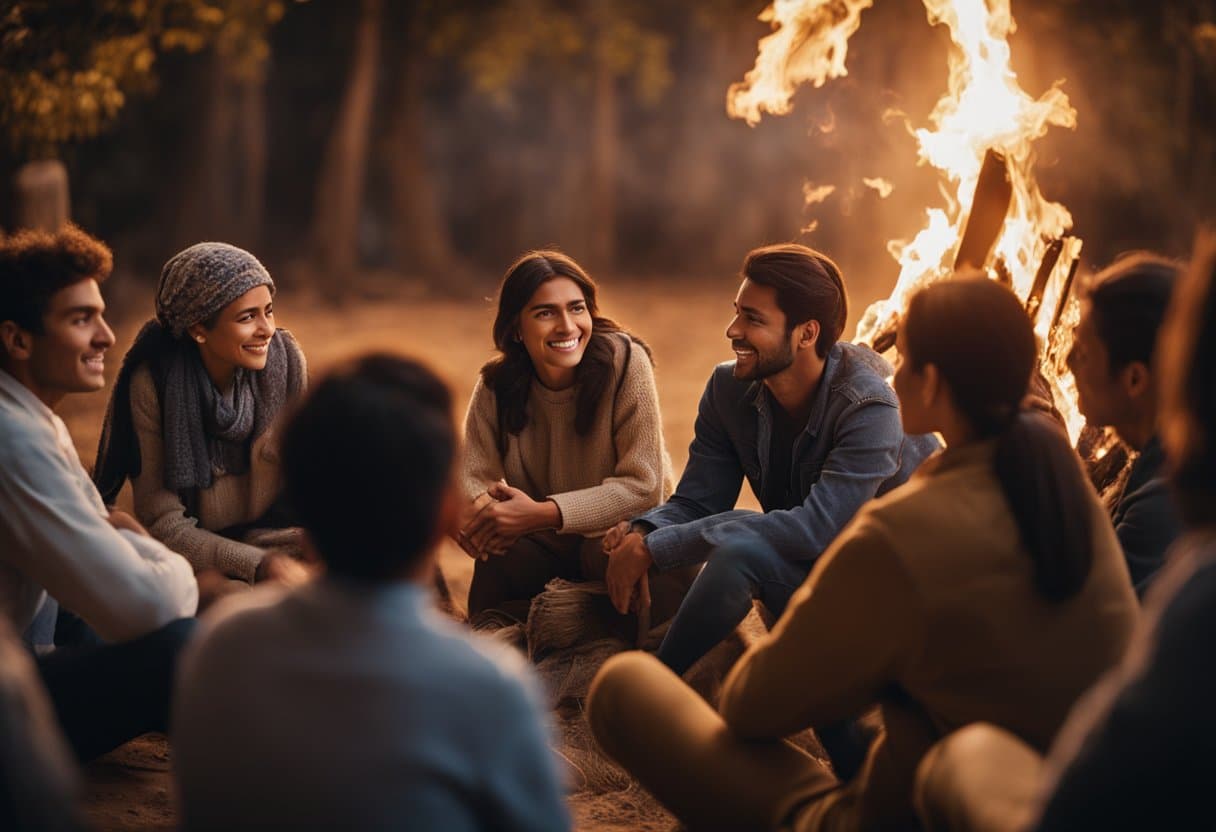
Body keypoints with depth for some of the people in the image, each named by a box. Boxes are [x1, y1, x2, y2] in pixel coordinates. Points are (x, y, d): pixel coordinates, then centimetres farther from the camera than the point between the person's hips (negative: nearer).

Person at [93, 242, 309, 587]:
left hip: (272, 536, 4)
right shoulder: (152, 384, -18)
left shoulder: (285, 360, -9)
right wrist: (260, 564, -26)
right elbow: (163, 525, -16)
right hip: (193, 556, -4)